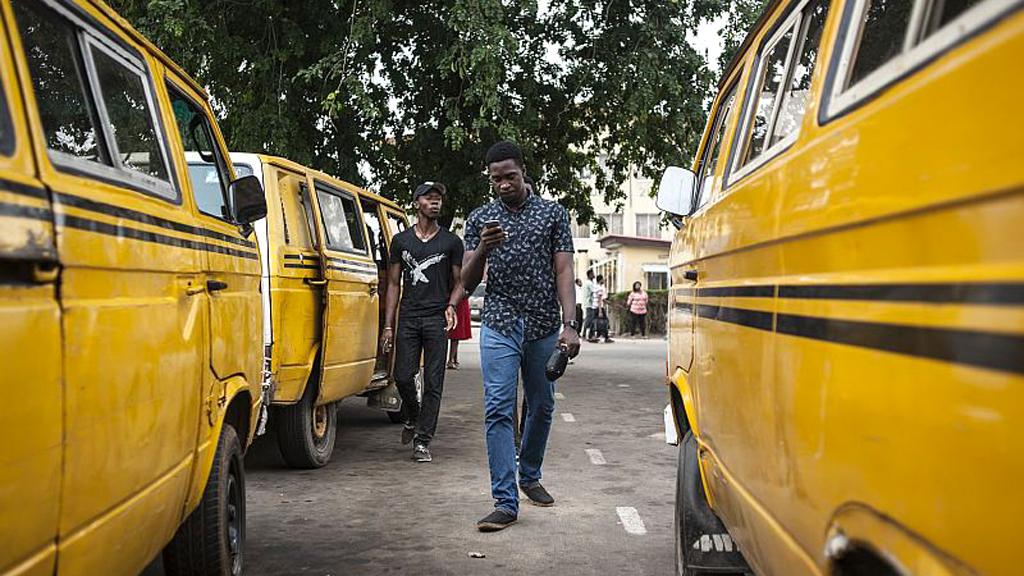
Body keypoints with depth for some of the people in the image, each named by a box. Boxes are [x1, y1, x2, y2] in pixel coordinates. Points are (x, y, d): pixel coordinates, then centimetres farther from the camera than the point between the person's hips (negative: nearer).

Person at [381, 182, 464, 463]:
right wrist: (388, 325, 6)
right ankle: (411, 418, 29)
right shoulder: (401, 240, 12)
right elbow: (394, 284, 12)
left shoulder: (451, 242, 8)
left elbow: (459, 282, 10)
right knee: (403, 376, -1)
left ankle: (422, 441, 4)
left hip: (437, 319, -1)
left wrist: (451, 306, -12)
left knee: (433, 383, -2)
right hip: (408, 318, 2)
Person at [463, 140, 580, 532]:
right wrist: (482, 250, -18)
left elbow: (563, 271, -2)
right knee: (498, 410, -10)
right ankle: (505, 501, -11)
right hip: (499, 326, -1)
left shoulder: (553, 213, 4)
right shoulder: (480, 219, 7)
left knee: (542, 406, 12)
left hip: (544, 327, 1)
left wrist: (569, 324, -13)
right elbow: (468, 281, 3)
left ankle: (530, 476, 35)